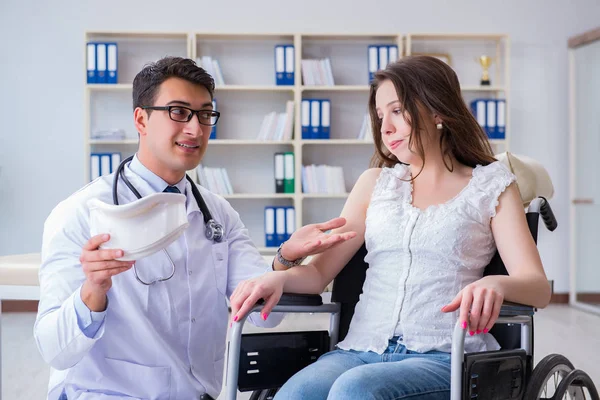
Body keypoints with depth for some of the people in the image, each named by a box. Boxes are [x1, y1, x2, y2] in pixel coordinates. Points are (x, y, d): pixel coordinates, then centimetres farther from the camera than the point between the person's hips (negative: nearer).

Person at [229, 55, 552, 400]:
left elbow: (538, 287, -2)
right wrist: (277, 278, -8)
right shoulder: (376, 183, 19)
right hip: (363, 349, 3)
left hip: (443, 356, -2)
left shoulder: (491, 185, 9)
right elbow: (320, 271, 15)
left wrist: (496, 284, -25)